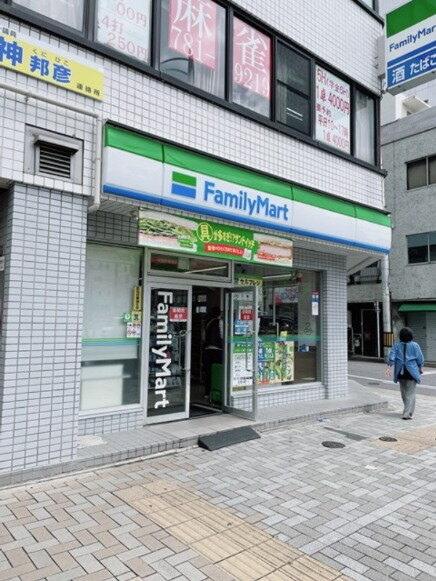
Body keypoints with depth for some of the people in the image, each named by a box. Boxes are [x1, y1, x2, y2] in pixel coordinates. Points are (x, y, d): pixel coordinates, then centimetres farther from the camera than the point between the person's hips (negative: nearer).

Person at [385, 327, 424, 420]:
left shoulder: (396, 345, -1)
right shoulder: (414, 345, -7)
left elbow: (392, 356, -10)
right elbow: (420, 359, -3)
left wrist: (389, 367, -13)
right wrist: (420, 368, 12)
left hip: (400, 373, 3)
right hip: (411, 373, -3)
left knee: (404, 392, 17)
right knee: (411, 393, 2)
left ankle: (408, 411, 32)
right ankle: (407, 414, -6)